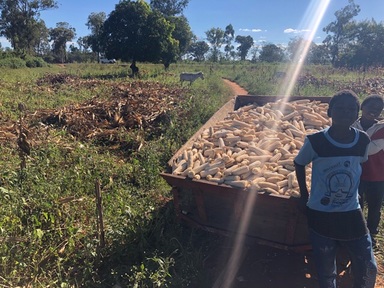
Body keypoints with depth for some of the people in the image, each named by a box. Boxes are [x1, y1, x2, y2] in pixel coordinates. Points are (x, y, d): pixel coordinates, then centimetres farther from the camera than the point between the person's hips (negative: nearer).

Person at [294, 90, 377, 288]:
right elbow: (299, 164, 0)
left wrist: (353, 193, 9)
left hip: (352, 214, 3)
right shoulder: (315, 141, -18)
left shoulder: (363, 141, -8)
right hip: (321, 216, -2)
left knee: (368, 270, 14)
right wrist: (304, 195, 2)